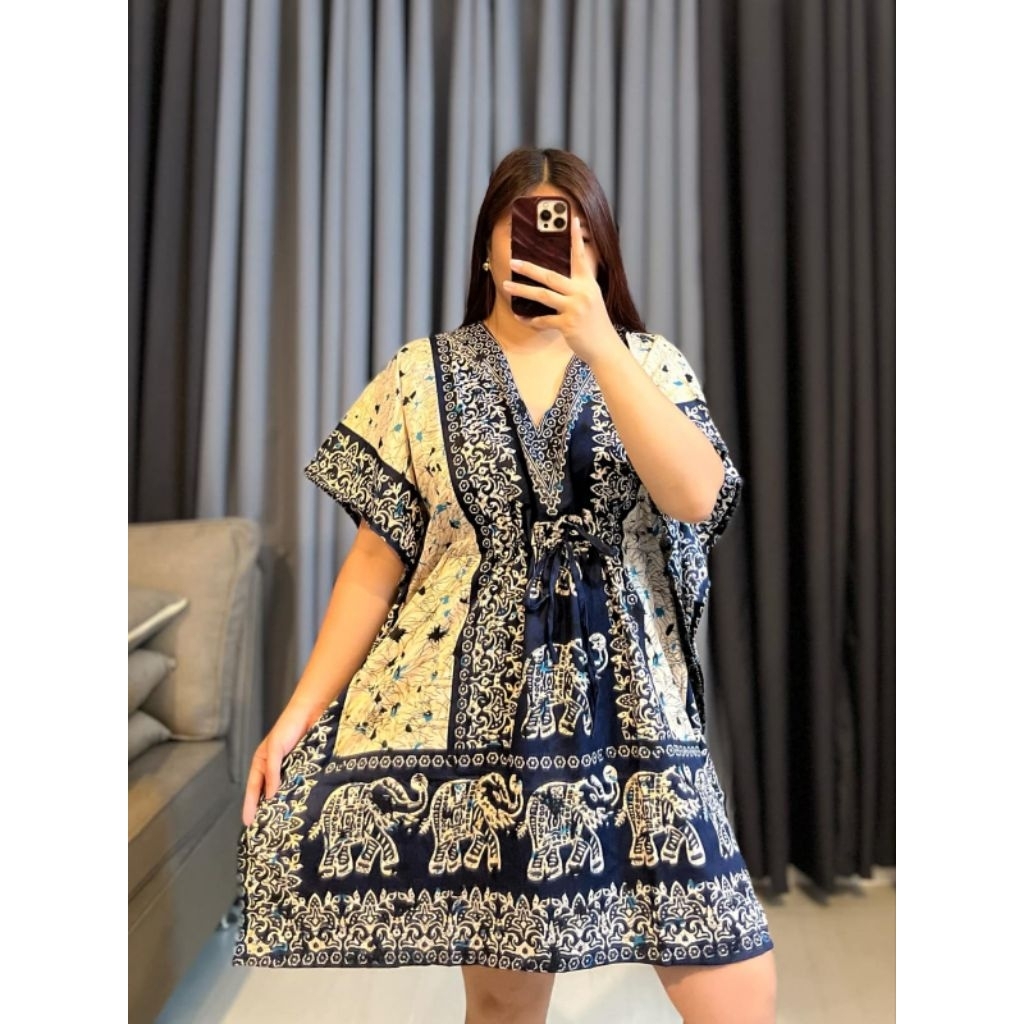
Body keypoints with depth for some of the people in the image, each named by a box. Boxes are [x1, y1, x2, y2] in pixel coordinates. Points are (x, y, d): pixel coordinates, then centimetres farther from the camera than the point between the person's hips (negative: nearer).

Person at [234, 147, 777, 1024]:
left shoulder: (649, 363, 6)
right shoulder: (424, 376, 4)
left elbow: (697, 496, -13)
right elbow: (376, 562, 3)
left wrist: (598, 343, -19)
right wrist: (299, 713, -2)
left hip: (628, 709, 1)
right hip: (471, 711, 0)